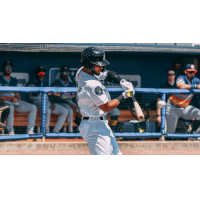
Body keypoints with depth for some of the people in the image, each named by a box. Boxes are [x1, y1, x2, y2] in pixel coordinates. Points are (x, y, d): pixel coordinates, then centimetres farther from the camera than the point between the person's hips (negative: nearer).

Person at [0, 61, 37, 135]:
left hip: (15, 102, 7)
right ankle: (10, 131, -40)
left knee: (33, 107, -9)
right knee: (10, 107, -42)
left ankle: (30, 130, -15)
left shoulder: (14, 81, 22)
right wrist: (10, 99, -18)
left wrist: (18, 98, -4)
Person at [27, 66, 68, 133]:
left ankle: (55, 131, -14)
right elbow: (36, 93, -11)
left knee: (65, 111, -10)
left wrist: (52, 103, 2)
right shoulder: (31, 83, 7)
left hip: (47, 102, 7)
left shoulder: (45, 84, 27)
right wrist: (39, 81, -11)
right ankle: (46, 131, -27)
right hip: (38, 102, -7)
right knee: (47, 110, -42)